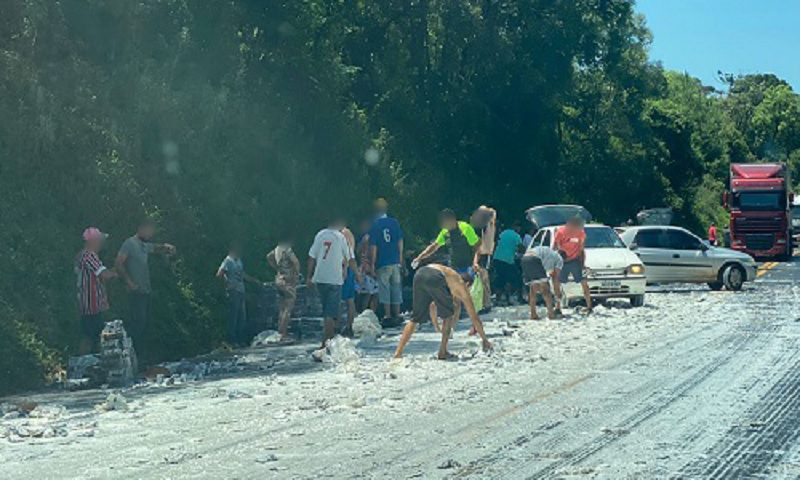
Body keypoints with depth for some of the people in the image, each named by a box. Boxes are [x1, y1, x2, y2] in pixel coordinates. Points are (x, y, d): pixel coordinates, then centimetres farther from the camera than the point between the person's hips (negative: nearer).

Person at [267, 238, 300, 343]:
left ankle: (281, 331, 24)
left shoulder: (276, 250, 7)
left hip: (279, 280, 8)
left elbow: (268, 257, 24)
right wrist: (297, 274, -10)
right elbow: (296, 262, -27)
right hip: (288, 281, -8)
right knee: (288, 308, -6)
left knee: (283, 307, 18)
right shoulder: (287, 250, -17)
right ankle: (283, 335, -9)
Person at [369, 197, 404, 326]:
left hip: (382, 263, -3)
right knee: (396, 288, 10)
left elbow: (373, 246, -8)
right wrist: (400, 260, 14)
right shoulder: (395, 222, 2)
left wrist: (372, 264, -2)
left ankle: (387, 316, 1)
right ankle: (397, 316, 13)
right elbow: (400, 242, 6)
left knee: (384, 289, 2)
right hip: (395, 262, 3)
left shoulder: (374, 225, -7)